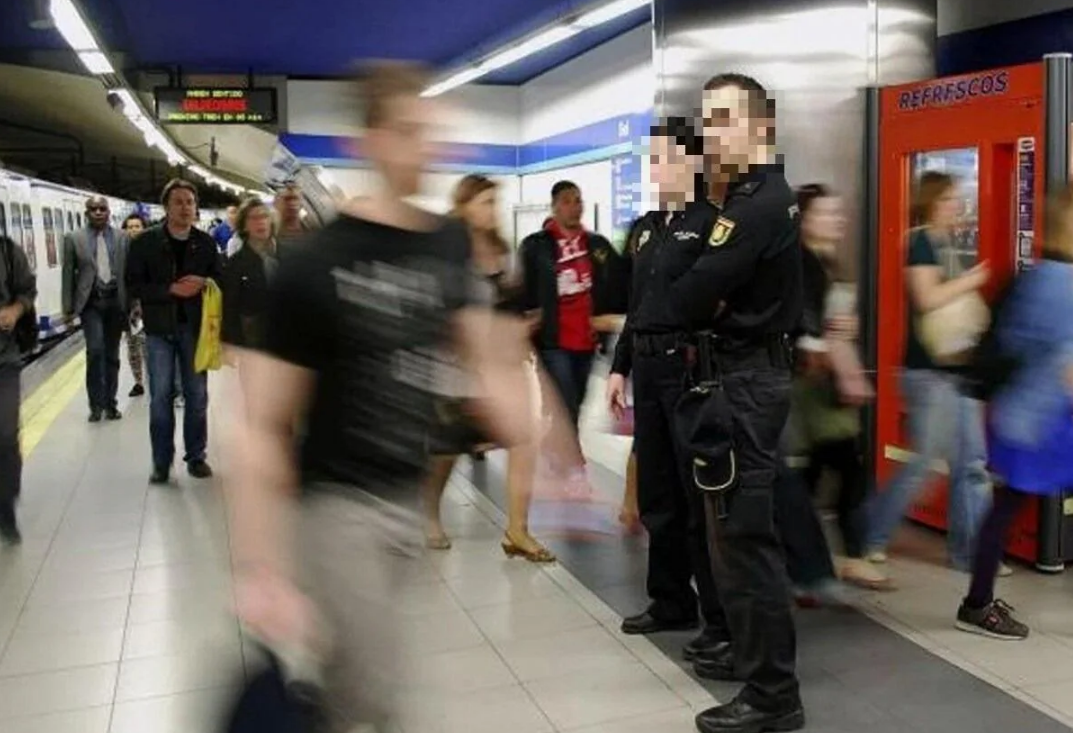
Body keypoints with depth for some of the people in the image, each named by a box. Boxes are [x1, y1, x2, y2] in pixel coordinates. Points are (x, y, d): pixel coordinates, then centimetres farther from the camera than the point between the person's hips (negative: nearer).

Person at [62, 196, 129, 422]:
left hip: (115, 302, 2)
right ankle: (96, 404, -2)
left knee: (112, 355, 9)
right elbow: (68, 275, 3)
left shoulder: (122, 238, 5)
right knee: (95, 349, -15)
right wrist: (68, 307, -1)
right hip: (90, 302, -2)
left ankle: (110, 403, 19)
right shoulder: (73, 239, 2)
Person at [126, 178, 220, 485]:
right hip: (159, 329, -1)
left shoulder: (206, 243, 2)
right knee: (161, 397, 3)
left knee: (197, 395, 8)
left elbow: (219, 280, 9)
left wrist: (203, 284, -13)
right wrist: (170, 289, -18)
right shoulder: (146, 242, -3)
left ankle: (196, 457, 20)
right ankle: (161, 462, 13)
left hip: (194, 327, 2)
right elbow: (134, 285, -6)